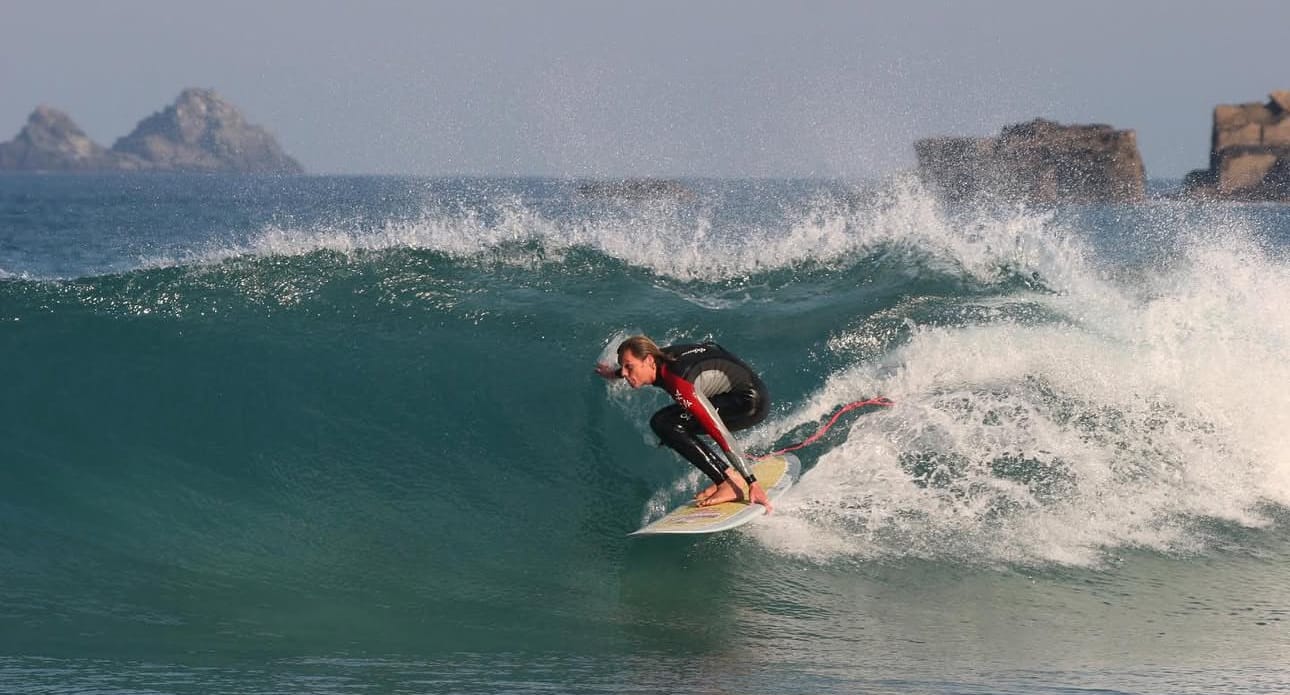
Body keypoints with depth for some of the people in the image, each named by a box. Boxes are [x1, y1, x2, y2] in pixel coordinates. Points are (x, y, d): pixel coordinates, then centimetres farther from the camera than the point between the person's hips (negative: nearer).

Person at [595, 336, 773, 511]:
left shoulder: (679, 384, -29)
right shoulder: (659, 358, -4)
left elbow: (720, 433, -31)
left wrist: (752, 483, -32)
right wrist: (614, 373, 44)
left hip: (751, 400, -10)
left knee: (668, 425, -21)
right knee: (661, 422, 6)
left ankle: (730, 484, -18)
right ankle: (725, 476, 4)